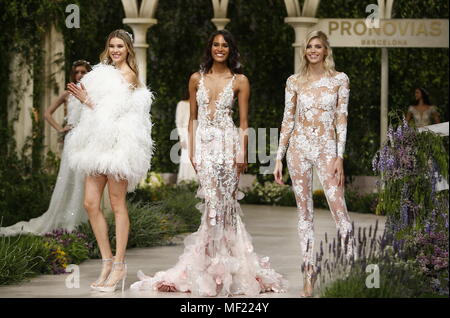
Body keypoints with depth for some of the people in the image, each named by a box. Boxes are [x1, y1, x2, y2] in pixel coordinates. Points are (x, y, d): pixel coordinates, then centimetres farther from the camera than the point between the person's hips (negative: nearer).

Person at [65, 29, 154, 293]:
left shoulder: (128, 75, -4)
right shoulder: (108, 72, 20)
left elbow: (113, 110, -11)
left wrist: (88, 101, -8)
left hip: (118, 143, -8)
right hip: (100, 143, 8)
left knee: (117, 204, -5)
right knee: (91, 203, 2)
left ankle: (119, 265, -1)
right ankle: (107, 261, 9)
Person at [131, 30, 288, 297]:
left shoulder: (240, 81, 4)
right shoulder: (197, 79, 10)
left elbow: (244, 122, 3)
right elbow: (193, 118, 13)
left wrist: (242, 154, -5)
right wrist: (192, 150, 6)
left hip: (228, 143, -1)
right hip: (204, 143, 1)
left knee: (223, 201, -4)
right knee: (215, 201, -3)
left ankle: (222, 266, 5)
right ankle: (216, 264, 5)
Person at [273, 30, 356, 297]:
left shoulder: (339, 80, 1)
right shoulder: (295, 82, 6)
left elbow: (342, 119, -2)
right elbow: (288, 120, 9)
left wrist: (340, 157, -9)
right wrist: (279, 158, 5)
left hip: (326, 148, -2)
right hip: (299, 147, 2)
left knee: (339, 210, -10)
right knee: (305, 212, 5)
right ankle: (309, 272, 9)